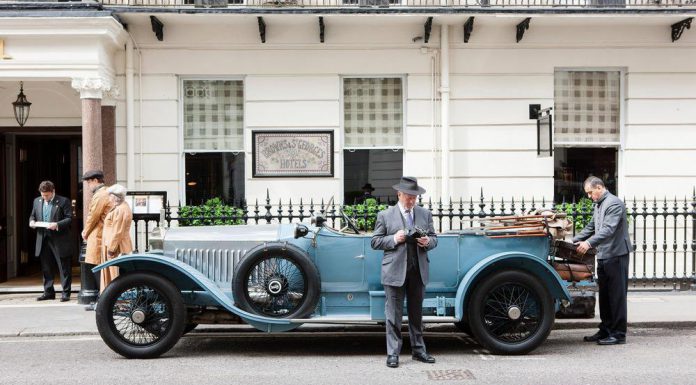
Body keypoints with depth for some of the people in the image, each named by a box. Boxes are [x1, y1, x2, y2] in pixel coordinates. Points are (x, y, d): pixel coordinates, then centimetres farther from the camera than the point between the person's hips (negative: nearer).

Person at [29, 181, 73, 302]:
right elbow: (32, 215, 22)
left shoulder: (63, 201, -5)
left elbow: (69, 218, -8)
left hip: (59, 240, -5)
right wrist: (32, 222, -1)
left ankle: (66, 293, 5)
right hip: (43, 240, 6)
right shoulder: (37, 201, 13)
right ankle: (48, 292, 21)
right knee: (46, 268, 11)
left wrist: (57, 225, -23)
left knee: (64, 268, 0)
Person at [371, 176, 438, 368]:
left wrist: (428, 241, -10)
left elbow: (434, 238, 13)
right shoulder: (385, 215, 0)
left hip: (418, 271, 3)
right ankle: (393, 353, 7)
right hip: (395, 272, -3)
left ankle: (418, 350, 23)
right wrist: (394, 239, -16)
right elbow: (375, 242, 0)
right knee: (394, 314, 1)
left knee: (417, 313, 13)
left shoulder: (425, 214, 9)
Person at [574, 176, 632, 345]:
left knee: (617, 296, -4)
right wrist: (574, 241, 16)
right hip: (603, 256, 10)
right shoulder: (598, 205, 18)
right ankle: (605, 330, 23)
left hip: (616, 255, -10)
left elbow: (608, 229, -26)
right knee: (604, 295, 14)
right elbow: (591, 227, 25)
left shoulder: (614, 203, -14)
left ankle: (618, 334, 2)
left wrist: (589, 243, -35)